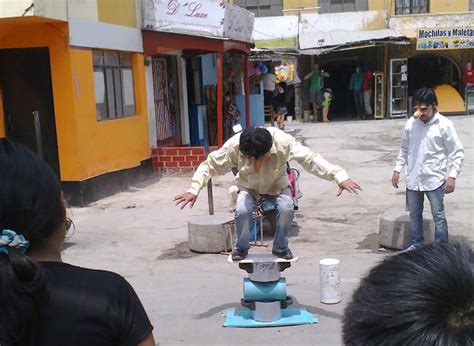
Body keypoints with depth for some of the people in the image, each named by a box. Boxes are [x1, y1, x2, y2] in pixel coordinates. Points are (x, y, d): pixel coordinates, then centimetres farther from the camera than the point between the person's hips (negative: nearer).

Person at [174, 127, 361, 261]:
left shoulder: (283, 142, -33)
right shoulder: (234, 145, -30)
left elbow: (311, 158, -32)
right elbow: (210, 165, -20)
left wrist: (340, 177, -40)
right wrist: (193, 191, -27)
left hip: (277, 185, 0)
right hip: (248, 187, 0)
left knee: (286, 208, -30)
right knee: (242, 210, -30)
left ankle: (281, 248, -2)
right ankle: (241, 248, -1)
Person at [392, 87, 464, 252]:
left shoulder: (444, 125, -11)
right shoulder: (411, 123, 1)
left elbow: (457, 153, -8)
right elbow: (404, 149, 13)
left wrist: (452, 176, -15)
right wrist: (397, 169, 9)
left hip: (434, 180, -5)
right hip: (413, 178, 5)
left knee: (438, 215, 1)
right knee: (414, 213, 15)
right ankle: (416, 244, 30)